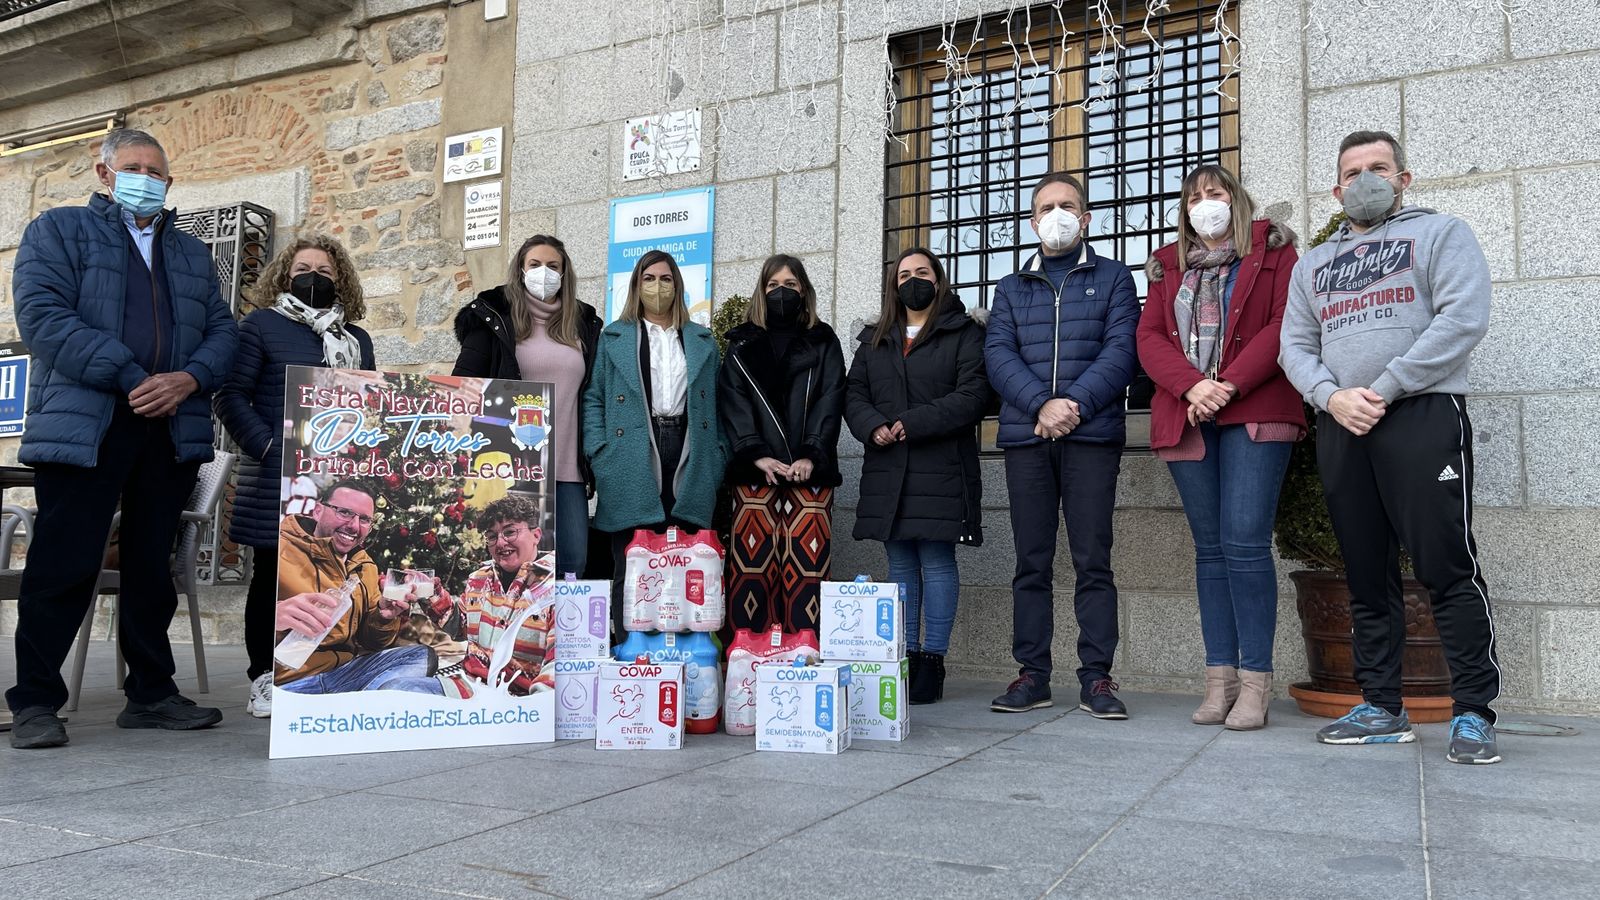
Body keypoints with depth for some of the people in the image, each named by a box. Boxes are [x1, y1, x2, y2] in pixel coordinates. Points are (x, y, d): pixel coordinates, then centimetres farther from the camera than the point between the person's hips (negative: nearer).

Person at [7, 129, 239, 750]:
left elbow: (223, 330, 13)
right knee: (64, 566, -4)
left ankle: (151, 693, 16)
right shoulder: (57, 230, 9)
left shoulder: (193, 254, 23)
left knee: (152, 567, 8)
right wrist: (128, 378, -16)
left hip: (172, 431, 4)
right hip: (82, 426, -4)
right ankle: (34, 703, 7)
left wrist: (189, 378, -8)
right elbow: (43, 315, -7)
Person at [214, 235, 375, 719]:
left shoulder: (357, 339, 17)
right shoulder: (261, 325, 4)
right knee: (272, 575, 2)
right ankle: (265, 679, 11)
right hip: (278, 476, -4)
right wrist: (266, 447, -13)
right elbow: (231, 397, -3)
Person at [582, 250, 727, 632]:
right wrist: (598, 454, -5)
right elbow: (593, 398, 7)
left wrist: (718, 460, 6)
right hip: (632, 464, -2)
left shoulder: (702, 341, 17)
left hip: (688, 462, 2)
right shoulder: (613, 337, 11)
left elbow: (715, 404, 16)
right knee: (630, 567, -1)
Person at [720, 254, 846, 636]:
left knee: (808, 564, -7)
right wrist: (756, 454, -12)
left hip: (810, 469, 0)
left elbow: (830, 401, 4)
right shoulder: (742, 344, 16)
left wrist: (812, 456, -11)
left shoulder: (823, 342, 16)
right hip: (755, 470, 0)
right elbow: (733, 403, 3)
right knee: (752, 564, -6)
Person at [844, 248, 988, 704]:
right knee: (900, 565, 8)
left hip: (940, 468, -4)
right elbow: (854, 393, 11)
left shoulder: (964, 334, 4)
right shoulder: (875, 340, 19)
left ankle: (932, 661, 3)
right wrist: (872, 426, -10)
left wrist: (912, 424, -15)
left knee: (937, 564, -3)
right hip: (887, 470, 5)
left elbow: (972, 395, -8)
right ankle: (903, 658, 14)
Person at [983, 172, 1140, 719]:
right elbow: (998, 356, 3)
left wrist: (1075, 404, -16)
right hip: (1025, 438, 2)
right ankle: (1032, 675, 9)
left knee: (1093, 561, -3)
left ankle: (1096, 677, 3)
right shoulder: (1011, 289, 18)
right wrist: (1042, 405, -14)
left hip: (1092, 436, -2)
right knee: (1032, 563, 4)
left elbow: (1120, 350, -2)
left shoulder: (1112, 278, 12)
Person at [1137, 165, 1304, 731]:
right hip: (1187, 419, 4)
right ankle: (1220, 679, 7)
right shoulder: (1169, 266, 20)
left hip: (1255, 413, -4)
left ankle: (1255, 681, -5)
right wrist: (1192, 386, -10)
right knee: (1210, 546, 4)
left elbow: (1284, 324, -3)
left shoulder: (1272, 250, 10)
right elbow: (1149, 337, 7)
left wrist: (1229, 385, -14)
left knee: (1245, 541, -12)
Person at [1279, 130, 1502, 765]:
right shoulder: (1313, 264, 23)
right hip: (1340, 426, 5)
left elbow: (1463, 319, -7)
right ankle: (1381, 708, 13)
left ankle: (1473, 713, 1)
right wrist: (1333, 396, -6)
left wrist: (1385, 390, -13)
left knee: (1448, 567, -8)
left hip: (1422, 414, -5)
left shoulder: (1440, 233, 9)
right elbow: (1294, 346, 14)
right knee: (1366, 575, 6)